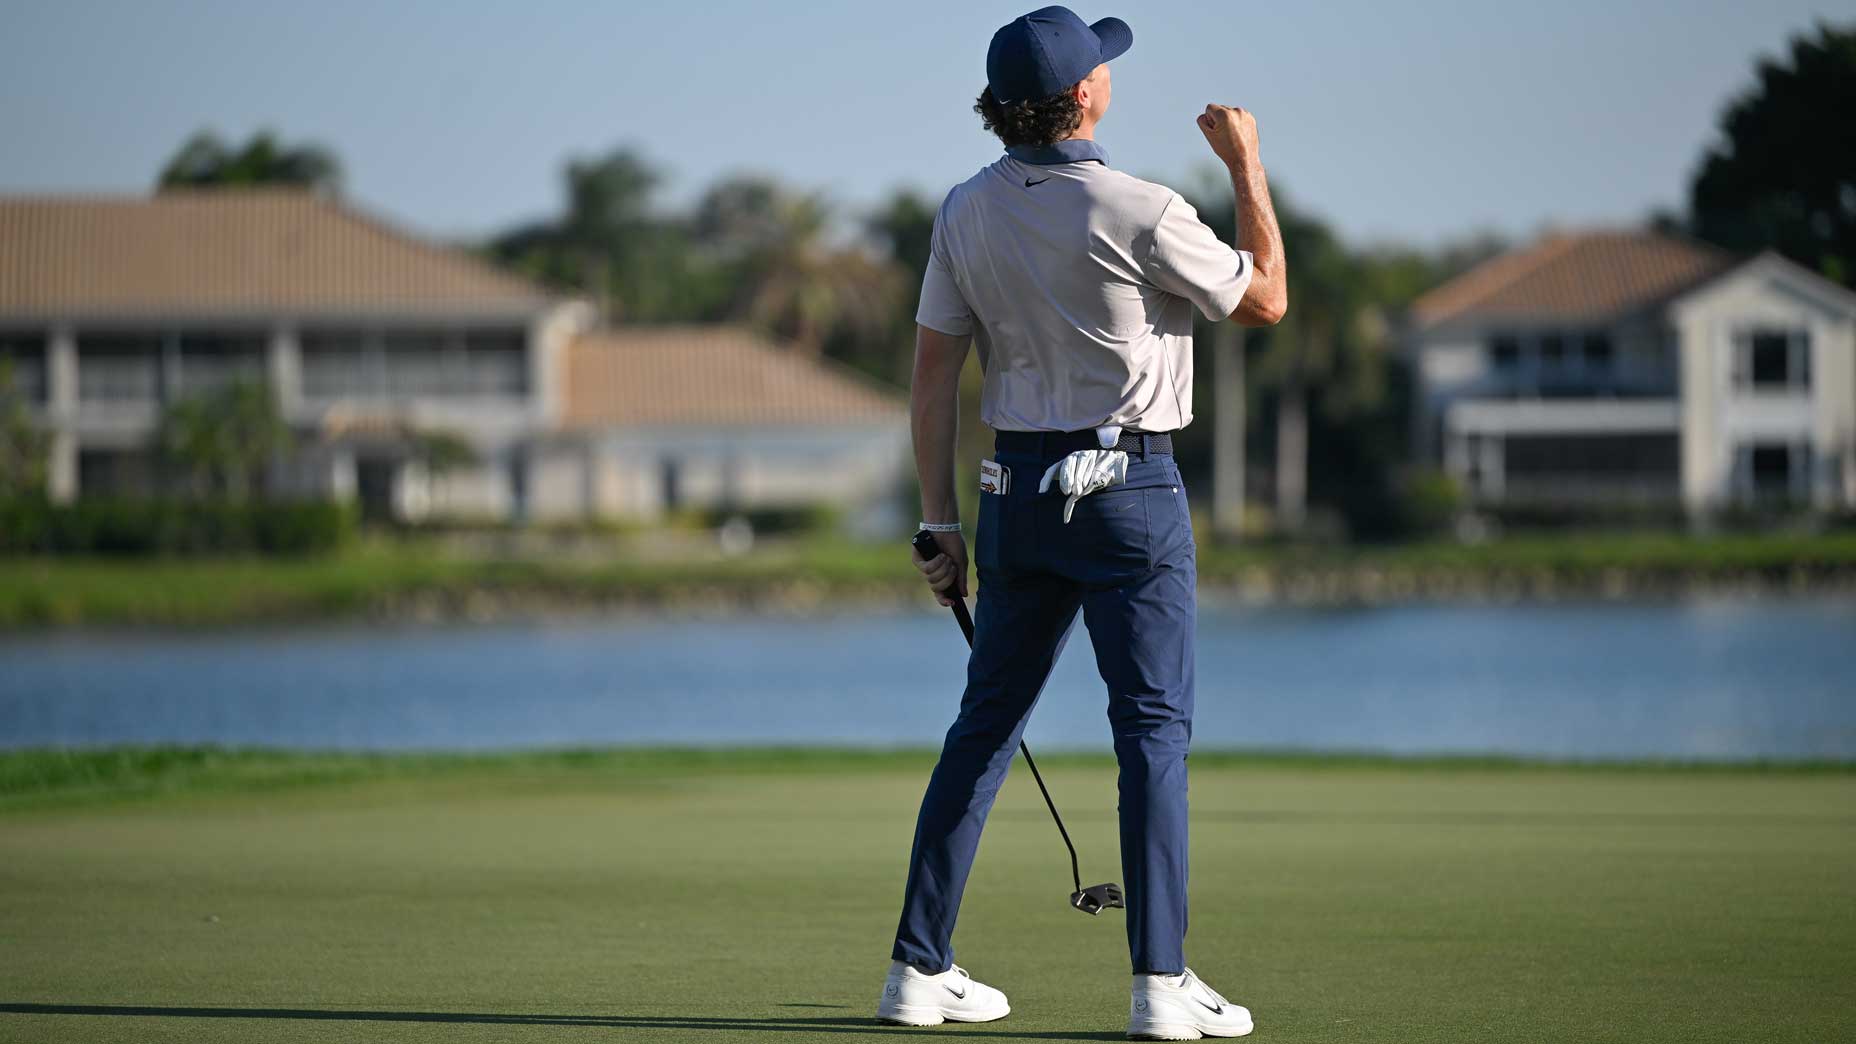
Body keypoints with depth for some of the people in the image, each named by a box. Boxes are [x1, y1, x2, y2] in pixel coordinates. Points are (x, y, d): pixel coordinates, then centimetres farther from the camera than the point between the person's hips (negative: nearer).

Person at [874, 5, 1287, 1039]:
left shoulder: (967, 211, 2)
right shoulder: (1139, 214, -15)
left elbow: (934, 377, 3)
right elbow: (1267, 299, -2)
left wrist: (941, 518, 9)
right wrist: (1247, 164, 6)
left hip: (1017, 488, 5)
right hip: (1128, 488, -5)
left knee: (987, 723, 12)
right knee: (1155, 728, -2)